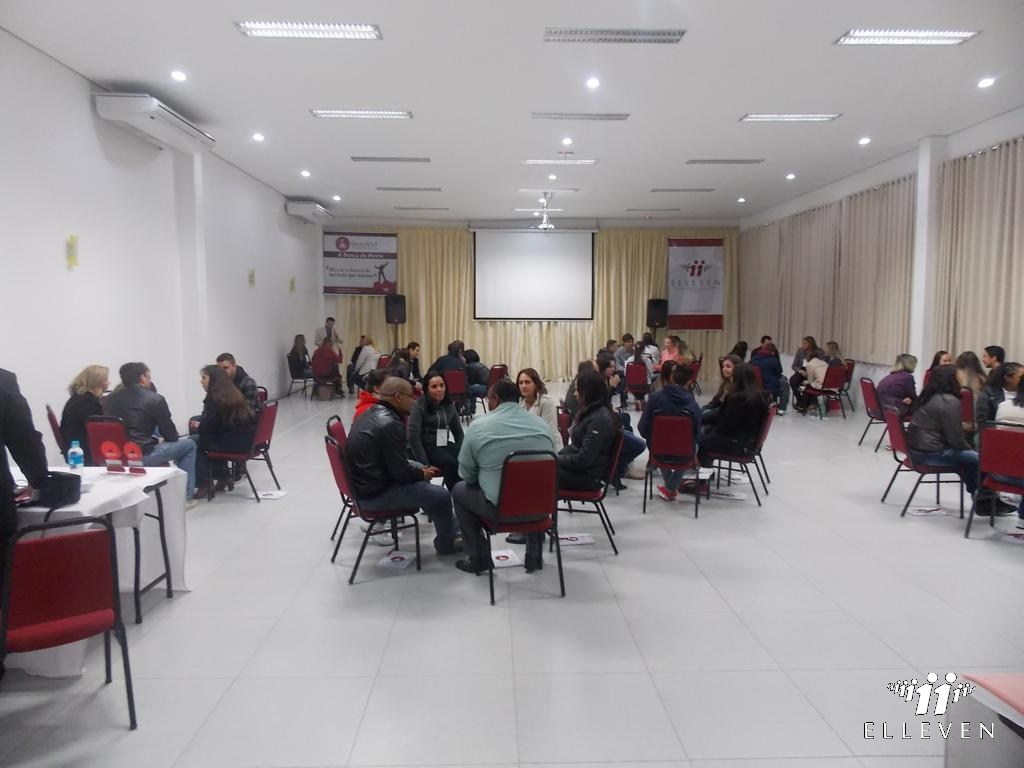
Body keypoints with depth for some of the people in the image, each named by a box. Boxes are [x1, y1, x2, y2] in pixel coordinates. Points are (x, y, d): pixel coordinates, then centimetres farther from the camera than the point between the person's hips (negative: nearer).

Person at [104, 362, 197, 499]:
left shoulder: (109, 399, 7)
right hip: (143, 455, -7)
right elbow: (170, 435, -4)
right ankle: (186, 494, 14)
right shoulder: (155, 399, -8)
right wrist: (163, 440, 21)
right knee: (189, 445, 15)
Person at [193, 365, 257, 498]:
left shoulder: (215, 398, -13)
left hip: (235, 442, -8)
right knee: (203, 440, 25)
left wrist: (199, 425, 7)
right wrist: (201, 424, 18)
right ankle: (223, 477, 26)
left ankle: (203, 484, 12)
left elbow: (208, 427, -12)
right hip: (246, 440, 9)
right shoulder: (233, 393, 11)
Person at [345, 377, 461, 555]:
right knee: (440, 495, -7)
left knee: (418, 468, 23)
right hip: (375, 494, -10)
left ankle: (450, 526, 31)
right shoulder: (391, 424, -24)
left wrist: (420, 470, 8)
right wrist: (422, 474, -2)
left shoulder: (370, 414, 7)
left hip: (362, 484, 10)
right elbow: (400, 472, -22)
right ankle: (446, 543, 20)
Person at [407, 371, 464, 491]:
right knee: (450, 462, -33)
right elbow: (413, 437, -15)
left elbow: (458, 431, 12)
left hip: (444, 444, 5)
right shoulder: (419, 406, -10)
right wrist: (425, 464, -20)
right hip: (426, 446, -5)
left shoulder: (449, 405, 7)